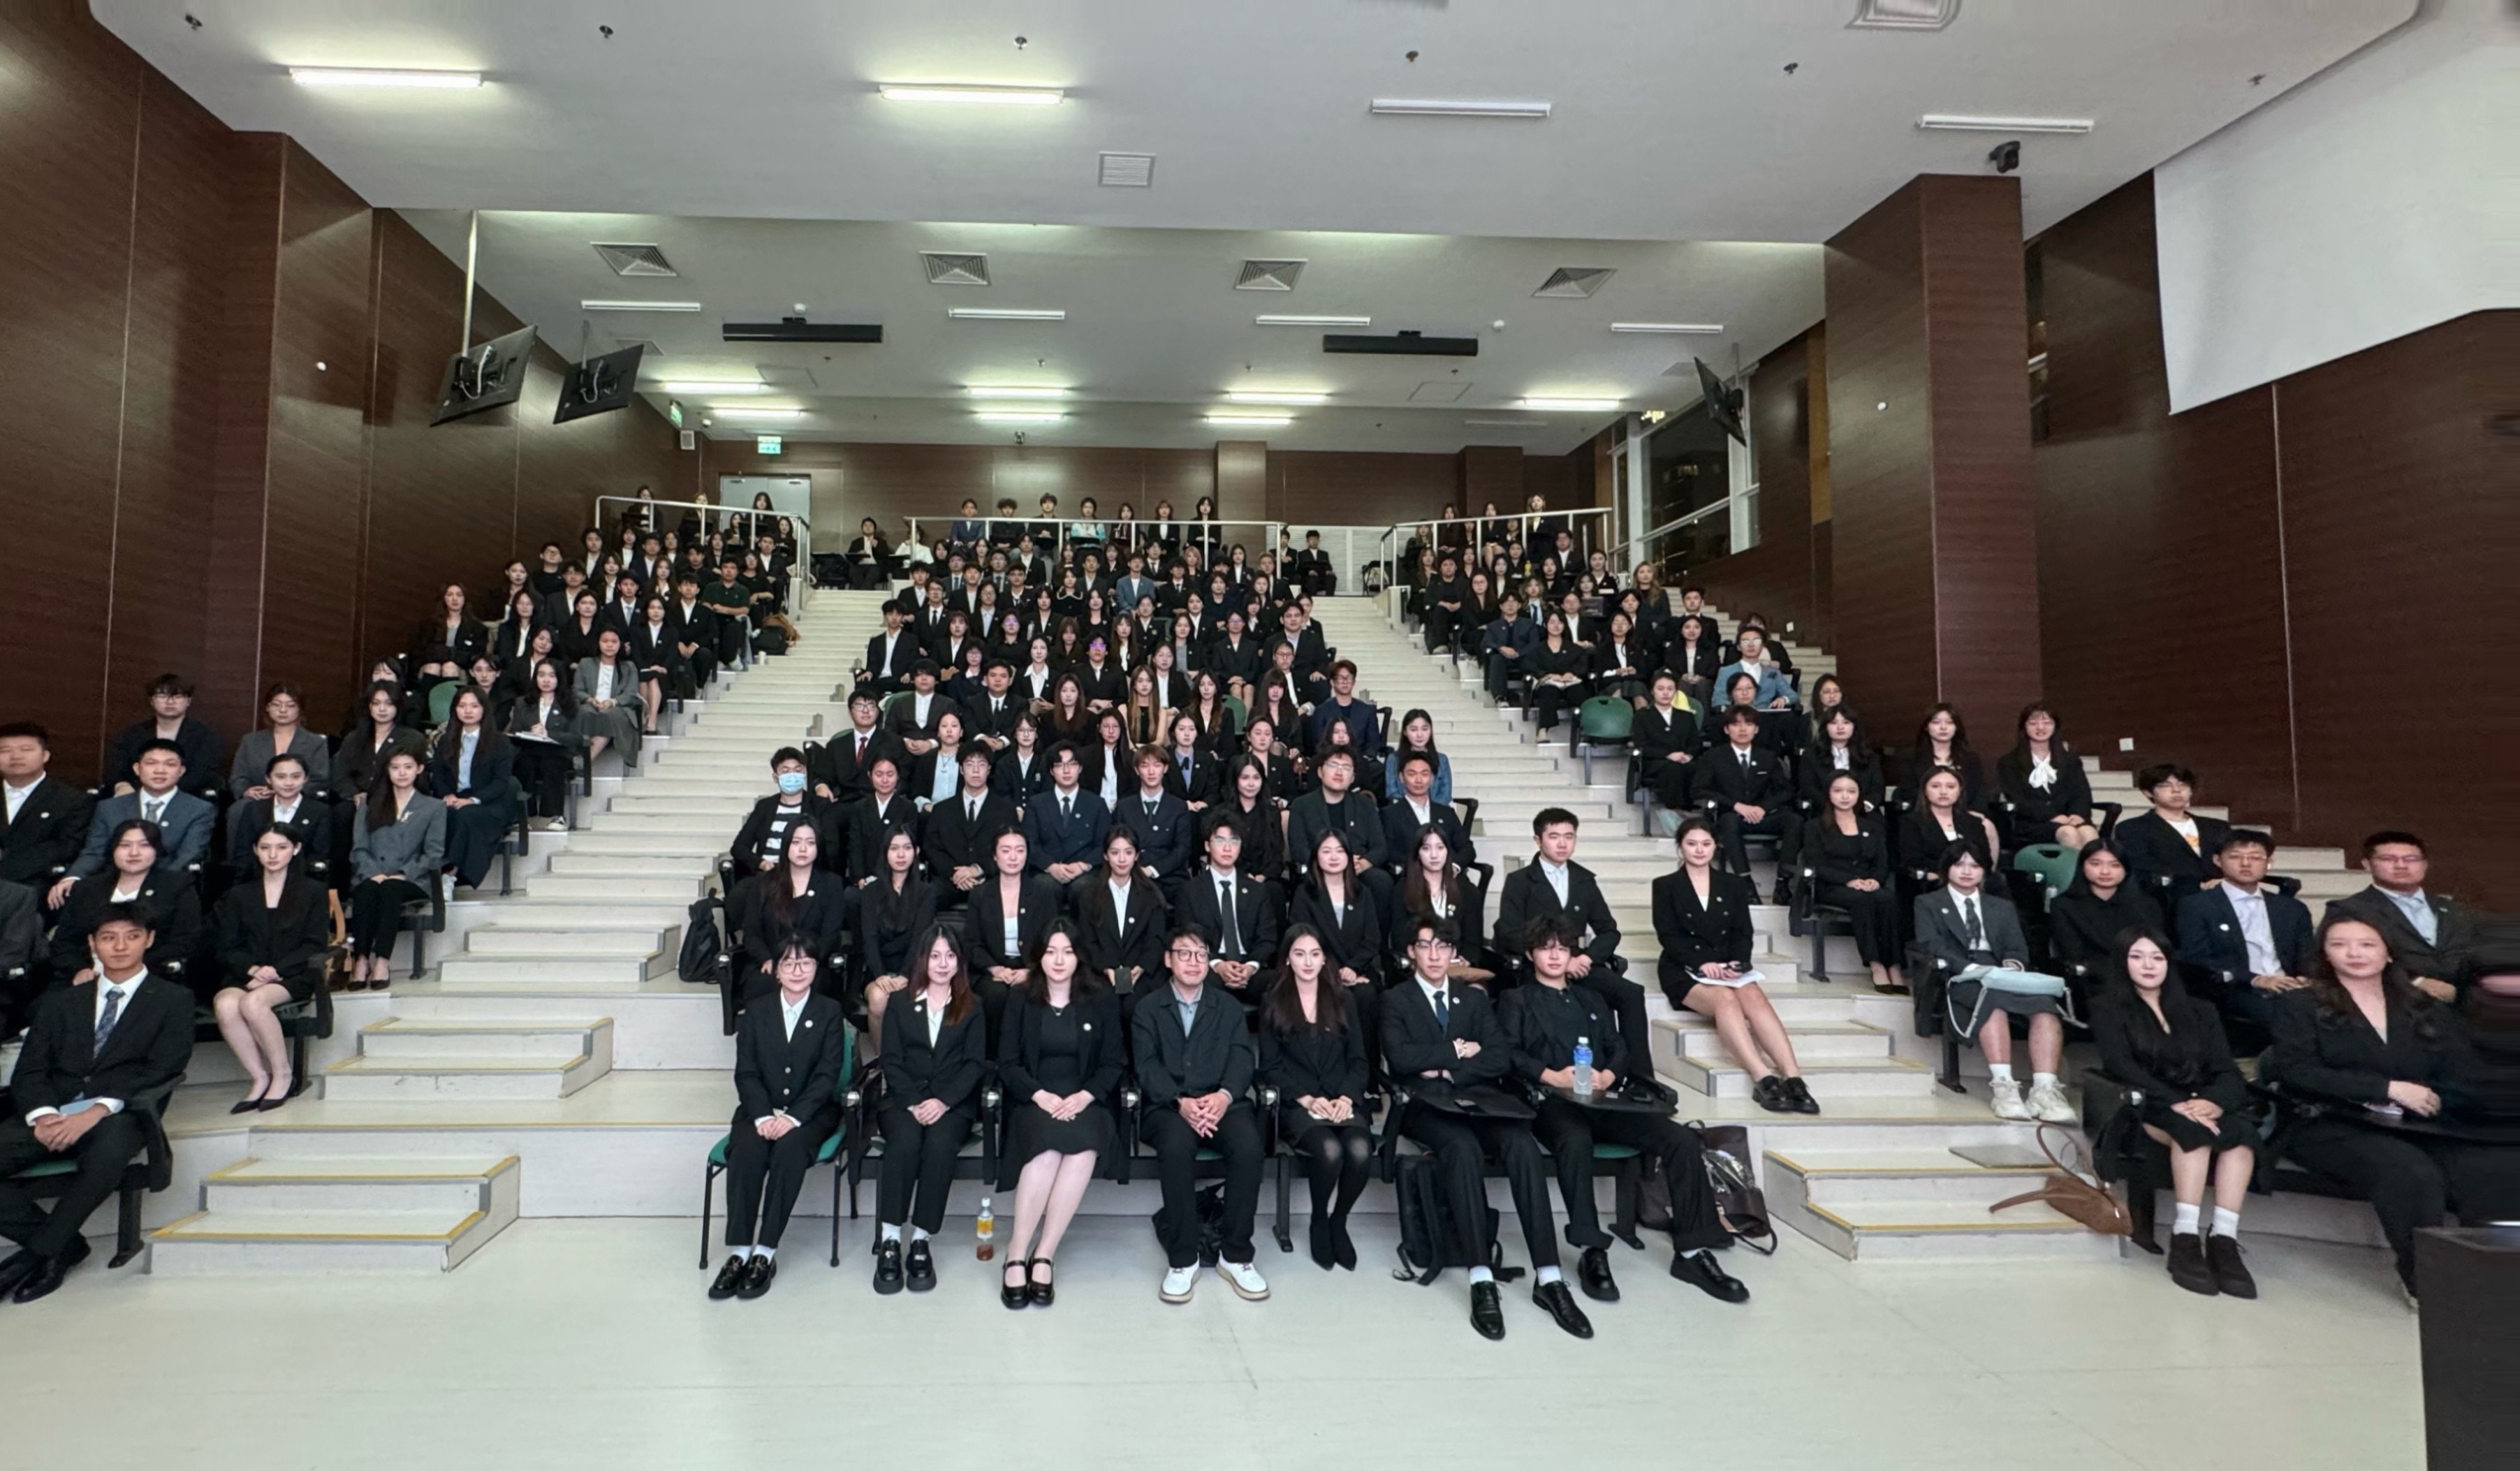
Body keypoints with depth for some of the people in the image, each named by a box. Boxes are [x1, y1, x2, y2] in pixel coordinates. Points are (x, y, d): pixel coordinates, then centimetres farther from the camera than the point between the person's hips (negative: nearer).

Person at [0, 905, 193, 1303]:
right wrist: (42, 1115, -11)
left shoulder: (173, 1000, 9)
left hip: (119, 1117, -4)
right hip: (52, 1115, 4)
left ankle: (40, 1251, -16)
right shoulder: (59, 1002, 21)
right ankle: (64, 1245, -8)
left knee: (109, 1149, -38)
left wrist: (97, 1110, -17)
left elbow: (160, 1070, -3)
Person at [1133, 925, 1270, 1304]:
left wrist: (1224, 1095, -19)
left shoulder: (1229, 1010, 18)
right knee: (1177, 1143, -35)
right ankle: (1182, 1259, -20)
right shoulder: (1147, 1008, 11)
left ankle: (1235, 1255, -13)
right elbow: (1147, 1065, -2)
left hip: (1221, 1102, 2)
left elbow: (1243, 1059, 3)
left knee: (1248, 1145, -30)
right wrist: (1180, 1102, -21)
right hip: (1166, 1106, -2)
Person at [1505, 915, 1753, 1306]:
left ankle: (1692, 1252, -12)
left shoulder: (1589, 1000, 28)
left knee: (1680, 1139, -17)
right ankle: (1592, 1252, -31)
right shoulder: (1517, 1001, 14)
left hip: (1602, 1100, 5)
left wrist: (1608, 1075, -5)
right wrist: (1551, 1076, -15)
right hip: (1551, 1102, -4)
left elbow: (1618, 1049, 18)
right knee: (1576, 1140, -40)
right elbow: (1507, 1055, -1)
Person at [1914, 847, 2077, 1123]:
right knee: (1993, 998, -39)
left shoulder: (2003, 907, 31)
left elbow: (2017, 947, 17)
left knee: (2045, 1004, -31)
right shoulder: (1928, 904, 17)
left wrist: (2013, 964, -8)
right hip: (1961, 979, -4)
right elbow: (1931, 946, 1)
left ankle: (2045, 1090, -39)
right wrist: (1971, 967, -15)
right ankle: (2003, 1087, -44)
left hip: (2003, 975, 4)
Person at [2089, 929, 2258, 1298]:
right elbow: (2122, 1068, -7)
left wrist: (2213, 1101, -17)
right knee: (2194, 1130, -36)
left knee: (2242, 1130, -30)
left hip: (2202, 1104, 4)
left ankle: (2224, 1241, -33)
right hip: (2145, 1108, -4)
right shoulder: (2107, 1008, 7)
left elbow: (2227, 1071, 6)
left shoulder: (2198, 1011, 20)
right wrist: (2175, 1102, -23)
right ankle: (2185, 1240, -35)